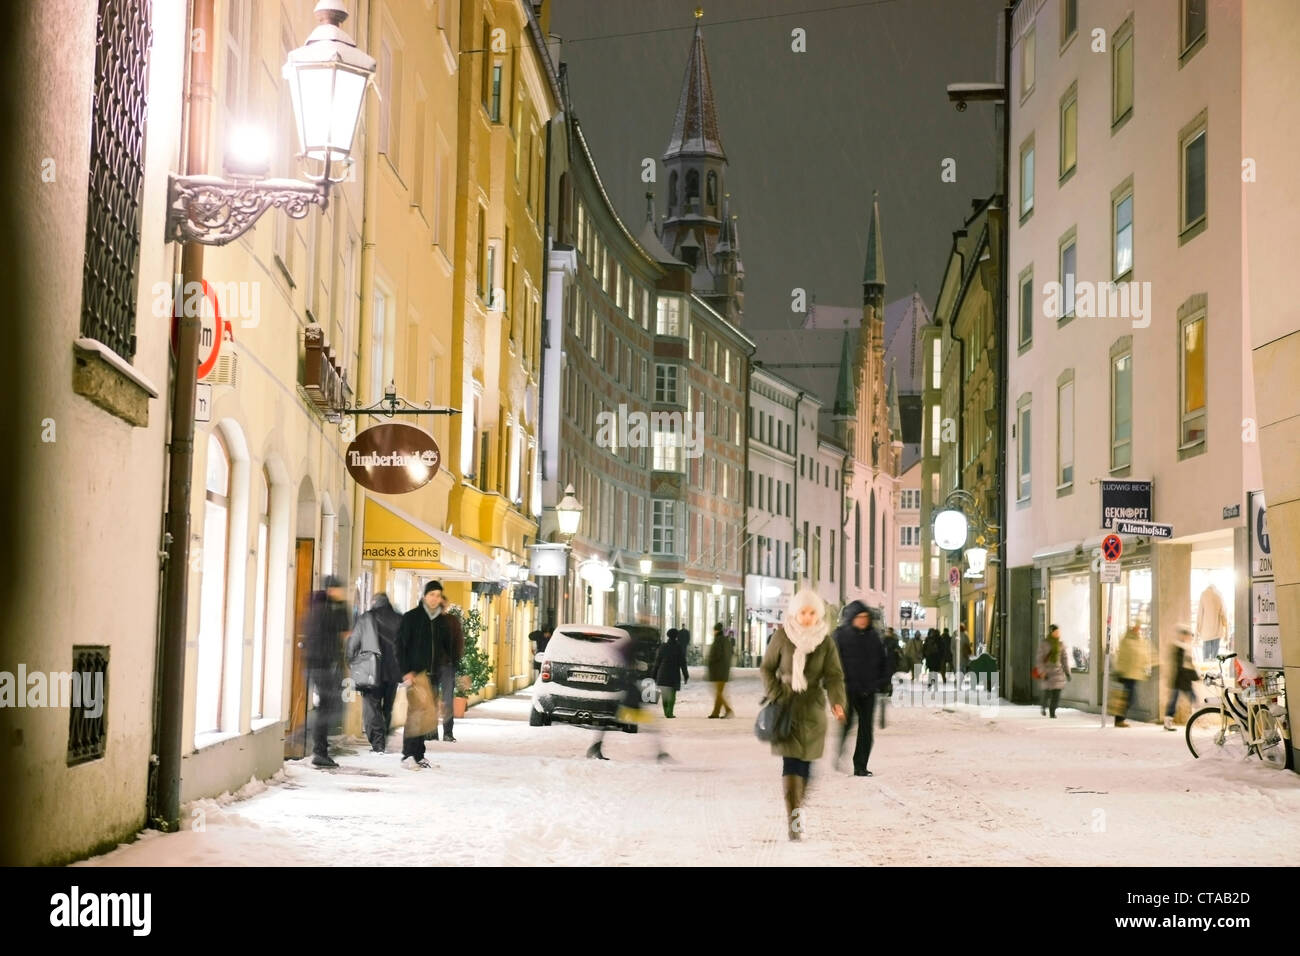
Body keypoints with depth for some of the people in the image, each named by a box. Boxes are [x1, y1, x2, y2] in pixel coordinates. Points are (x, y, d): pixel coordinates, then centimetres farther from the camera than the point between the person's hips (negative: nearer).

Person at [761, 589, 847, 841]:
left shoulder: (826, 643, -3)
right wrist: (775, 696, -8)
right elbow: (767, 668, 4)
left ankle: (797, 807, 28)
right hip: (786, 707, -2)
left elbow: (834, 676, -7)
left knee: (805, 762, 7)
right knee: (790, 761, -12)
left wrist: (838, 702, -25)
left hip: (812, 709, 2)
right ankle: (793, 820, -18)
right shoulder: (781, 637, -5)